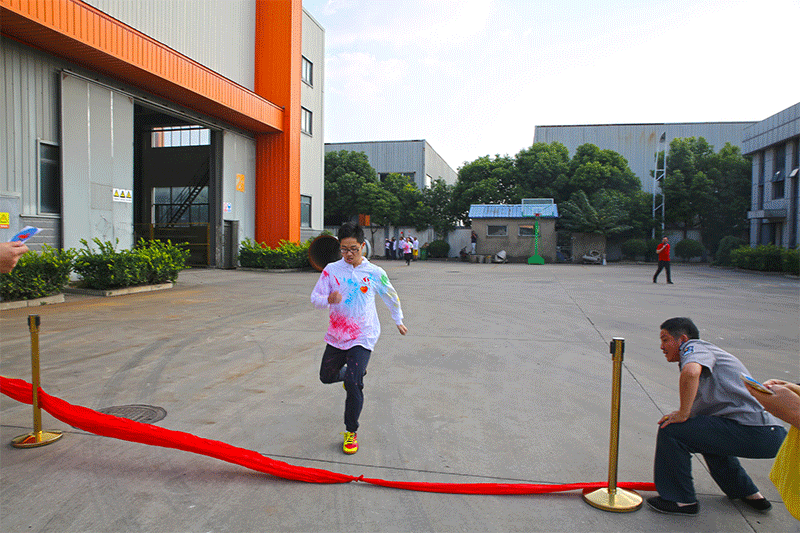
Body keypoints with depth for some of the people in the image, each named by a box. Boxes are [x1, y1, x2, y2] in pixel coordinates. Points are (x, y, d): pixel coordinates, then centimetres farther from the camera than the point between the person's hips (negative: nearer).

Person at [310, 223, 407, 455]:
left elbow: (391, 297, 11)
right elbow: (315, 298, -4)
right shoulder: (331, 270, -3)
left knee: (353, 383, -15)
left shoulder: (375, 273, -6)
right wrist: (328, 300, -27)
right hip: (336, 335, 4)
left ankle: (351, 432, 4)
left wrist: (398, 320, 22)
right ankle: (353, 371, 49)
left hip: (363, 336, -3)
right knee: (326, 376, 17)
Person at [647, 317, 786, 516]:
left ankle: (681, 500, 2)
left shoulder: (694, 347, -4)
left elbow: (691, 372, -29)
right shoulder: (708, 351, 27)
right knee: (707, 432, 35)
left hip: (754, 433, -11)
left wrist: (683, 414, -18)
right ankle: (748, 493, 37)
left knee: (671, 429, -11)